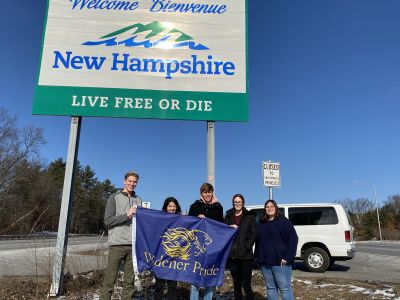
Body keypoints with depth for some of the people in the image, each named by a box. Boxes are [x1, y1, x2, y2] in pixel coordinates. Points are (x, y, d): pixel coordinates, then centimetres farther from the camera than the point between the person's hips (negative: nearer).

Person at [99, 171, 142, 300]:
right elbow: (108, 220, -6)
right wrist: (127, 215, -13)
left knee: (130, 281, 6)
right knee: (109, 280, -1)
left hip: (133, 245, 4)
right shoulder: (114, 198, 3)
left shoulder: (138, 200, 14)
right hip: (117, 244, -3)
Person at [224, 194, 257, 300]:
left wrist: (247, 246, -11)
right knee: (236, 285, 11)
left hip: (245, 255, -3)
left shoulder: (249, 216, 4)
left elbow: (254, 234, -2)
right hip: (232, 255, 3)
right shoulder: (228, 217, 12)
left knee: (246, 284, -5)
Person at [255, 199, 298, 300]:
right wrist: (257, 257, 9)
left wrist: (287, 257, -16)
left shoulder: (283, 221, -3)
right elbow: (258, 241, 20)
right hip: (265, 262, 6)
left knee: (285, 288, -2)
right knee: (270, 288, 12)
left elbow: (293, 239, -9)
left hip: (280, 262, -6)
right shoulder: (261, 224, 16)